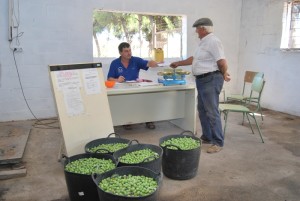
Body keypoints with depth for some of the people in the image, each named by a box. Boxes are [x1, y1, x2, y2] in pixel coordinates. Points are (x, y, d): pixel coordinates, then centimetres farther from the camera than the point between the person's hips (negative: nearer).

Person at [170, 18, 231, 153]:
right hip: (202, 80, 11)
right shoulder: (203, 42, 18)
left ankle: (218, 142, 1)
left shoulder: (213, 42, -14)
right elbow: (194, 59, 28)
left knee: (212, 111, -8)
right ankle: (207, 137, 27)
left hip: (211, 80, -11)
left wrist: (224, 75, -3)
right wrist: (178, 63, 32)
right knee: (202, 110, 15)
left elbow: (222, 62, -19)